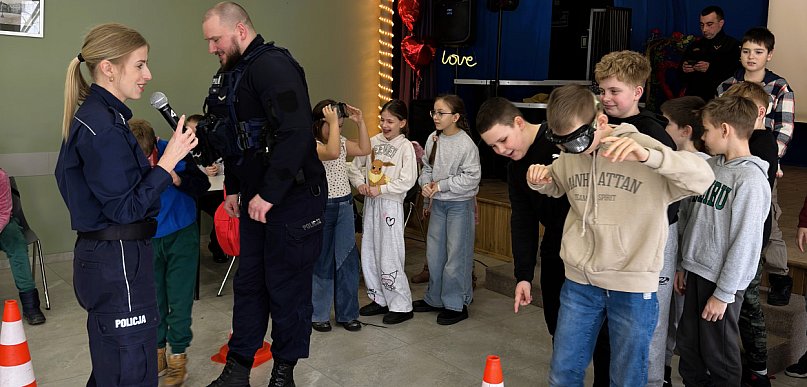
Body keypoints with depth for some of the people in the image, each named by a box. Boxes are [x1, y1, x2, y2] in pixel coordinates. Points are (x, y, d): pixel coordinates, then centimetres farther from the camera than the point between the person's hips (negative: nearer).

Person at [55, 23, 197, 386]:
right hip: (118, 261, -10)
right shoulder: (103, 128, -20)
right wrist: (169, 159, -20)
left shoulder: (93, 117, 11)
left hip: (105, 256, 10)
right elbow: (125, 208, -21)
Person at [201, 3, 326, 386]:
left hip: (292, 197, -9)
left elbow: (296, 135, -25)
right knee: (248, 282, 13)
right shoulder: (234, 73, 15)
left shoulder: (273, 66, -16)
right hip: (255, 198, 9)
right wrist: (233, 188, 17)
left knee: (287, 287, 2)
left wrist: (268, 195, -23)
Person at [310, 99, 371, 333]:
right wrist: (332, 122, -28)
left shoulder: (341, 141, 9)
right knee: (322, 262, 5)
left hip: (345, 205, 7)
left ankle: (346, 313, 21)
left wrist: (360, 122, 3)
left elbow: (365, 150, 10)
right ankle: (317, 314, 21)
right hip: (322, 207, -7)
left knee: (348, 260, 9)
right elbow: (332, 152, -32)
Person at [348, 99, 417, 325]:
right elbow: (354, 167, 12)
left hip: (390, 205, -6)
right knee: (368, 255, 12)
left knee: (389, 258, -6)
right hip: (370, 203, 6)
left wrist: (380, 189, -17)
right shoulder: (373, 141, 7)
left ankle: (401, 306, 7)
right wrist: (360, 183, -7)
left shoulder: (405, 147, -8)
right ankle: (380, 300, 26)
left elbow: (407, 181, -16)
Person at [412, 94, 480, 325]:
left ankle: (456, 305, 15)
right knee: (434, 252, 15)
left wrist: (441, 185, -18)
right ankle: (435, 299, 31)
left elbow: (471, 177, -19)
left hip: (460, 204, -7)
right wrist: (425, 184, -7)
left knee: (456, 254, 1)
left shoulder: (466, 144, -17)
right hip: (437, 203, 7)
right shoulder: (433, 139, 2)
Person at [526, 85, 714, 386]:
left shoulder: (640, 148, -12)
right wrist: (539, 181, -2)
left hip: (632, 288, -4)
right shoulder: (568, 156, 2)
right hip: (579, 282, 4)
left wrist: (647, 155, -38)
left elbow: (704, 179, -22)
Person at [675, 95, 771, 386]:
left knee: (719, 357, 7)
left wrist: (723, 294, -15)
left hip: (722, 282, -7)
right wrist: (684, 265, 16)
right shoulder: (711, 165, 7)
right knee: (688, 350, 16)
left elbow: (745, 243, -17)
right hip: (696, 273, 7)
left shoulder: (751, 180, -17)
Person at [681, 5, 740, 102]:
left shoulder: (733, 45, 6)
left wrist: (711, 69, -17)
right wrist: (683, 69, 3)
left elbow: (735, 74, -7)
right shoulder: (694, 46, 22)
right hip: (692, 97, 3)